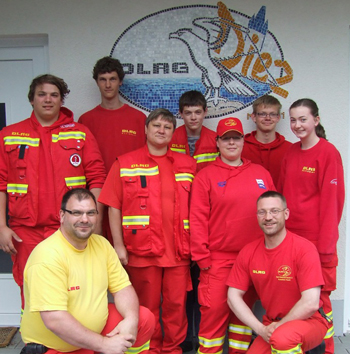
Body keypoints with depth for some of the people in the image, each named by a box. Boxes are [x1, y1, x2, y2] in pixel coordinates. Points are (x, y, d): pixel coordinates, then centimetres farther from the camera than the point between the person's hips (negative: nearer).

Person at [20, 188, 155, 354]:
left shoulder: (101, 244, -1)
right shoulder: (47, 255, -24)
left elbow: (122, 287, -1)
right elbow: (54, 320, -29)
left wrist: (131, 319, -22)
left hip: (96, 325, 6)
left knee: (145, 319, -7)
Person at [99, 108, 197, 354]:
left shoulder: (188, 164, 9)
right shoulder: (124, 164, 3)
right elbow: (114, 207, 0)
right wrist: (118, 245, -5)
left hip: (178, 251, 2)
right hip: (141, 250, -1)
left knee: (176, 305, 8)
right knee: (147, 307, 10)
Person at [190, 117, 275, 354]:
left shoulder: (261, 174, 8)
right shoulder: (206, 176, -1)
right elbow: (198, 219, -4)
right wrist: (202, 256, -7)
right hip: (218, 259, -3)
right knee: (214, 311, 0)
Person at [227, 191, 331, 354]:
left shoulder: (304, 249, -18)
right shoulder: (248, 252, -3)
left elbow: (310, 303, -22)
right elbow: (233, 296, 0)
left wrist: (278, 326, -12)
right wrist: (261, 329, -10)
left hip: (309, 321, -5)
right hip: (271, 325, 6)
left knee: (282, 338, -35)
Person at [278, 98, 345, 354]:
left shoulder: (328, 152, -8)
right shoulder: (291, 153, 10)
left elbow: (332, 200, -11)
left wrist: (325, 245, -12)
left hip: (315, 239, -6)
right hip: (289, 236, 6)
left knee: (318, 299, 4)